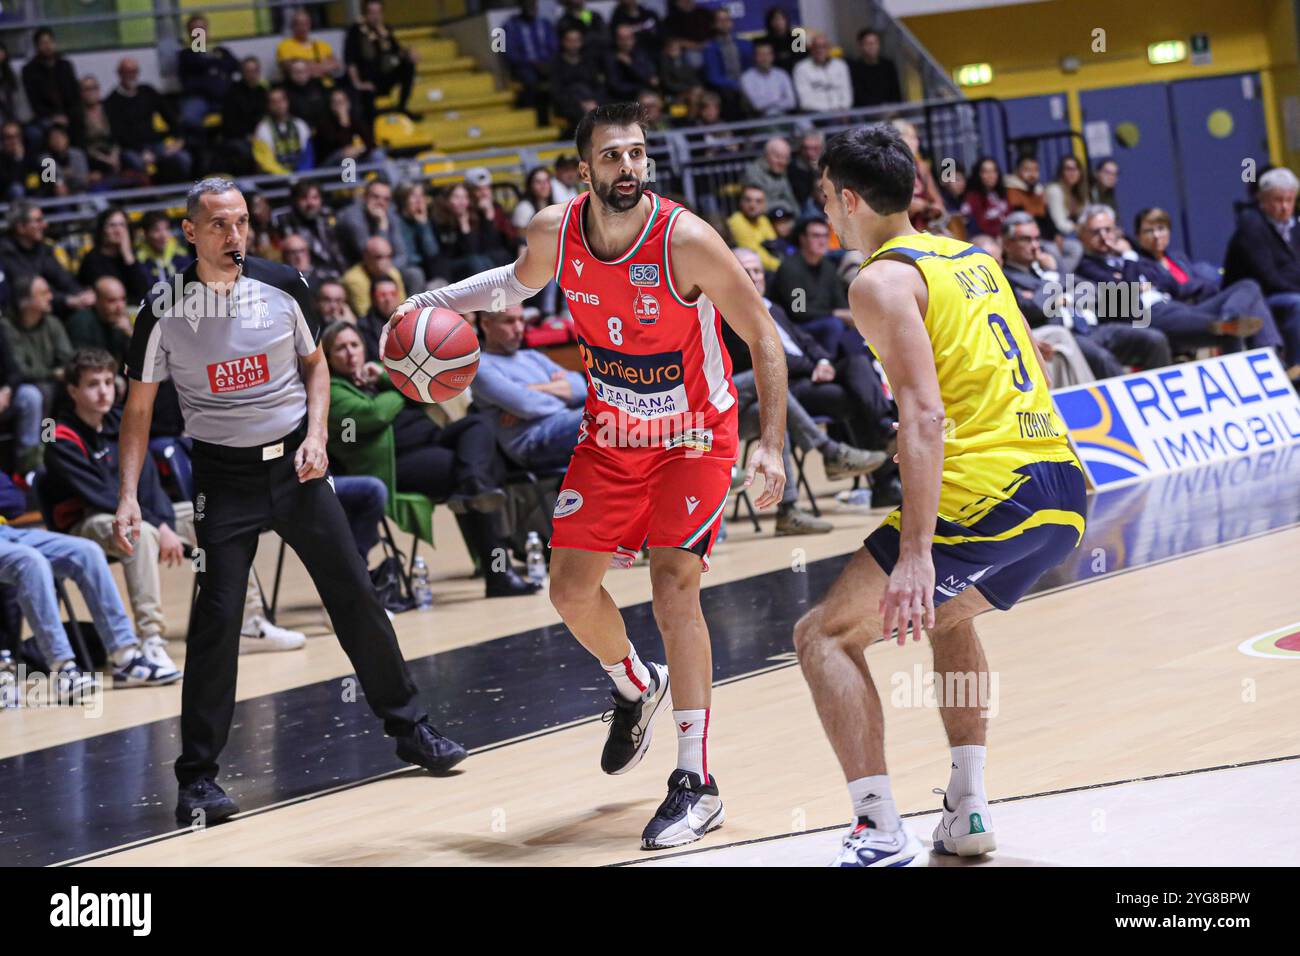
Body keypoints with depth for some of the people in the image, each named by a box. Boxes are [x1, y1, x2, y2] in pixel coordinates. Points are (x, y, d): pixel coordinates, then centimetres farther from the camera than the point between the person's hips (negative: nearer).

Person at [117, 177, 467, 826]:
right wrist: (128, 497, -11)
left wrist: (316, 437, -4)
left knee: (355, 596, 5)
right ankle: (197, 777, -1)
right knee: (216, 619, -10)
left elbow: (314, 363, 11)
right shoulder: (165, 312, -9)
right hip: (223, 475, -2)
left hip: (295, 464, 3)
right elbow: (138, 409, -1)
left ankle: (408, 728, 22)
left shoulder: (282, 286, -4)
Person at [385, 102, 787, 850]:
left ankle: (697, 784, -13)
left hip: (694, 437, -5)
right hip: (611, 435, 5)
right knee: (572, 587, 6)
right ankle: (636, 689, 40)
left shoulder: (686, 240, -27)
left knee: (674, 584, -17)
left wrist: (772, 444, -26)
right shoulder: (557, 231, -12)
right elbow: (520, 281, 13)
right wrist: (435, 302, -1)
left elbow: (763, 337, -19)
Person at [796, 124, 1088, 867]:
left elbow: (925, 416, -17)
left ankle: (883, 833, -11)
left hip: (988, 491, -8)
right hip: (1065, 491, 8)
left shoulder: (882, 280, -5)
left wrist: (915, 552, -22)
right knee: (947, 614, 34)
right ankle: (968, 812, 24)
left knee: (826, 636, 1)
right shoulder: (973, 258, 20)